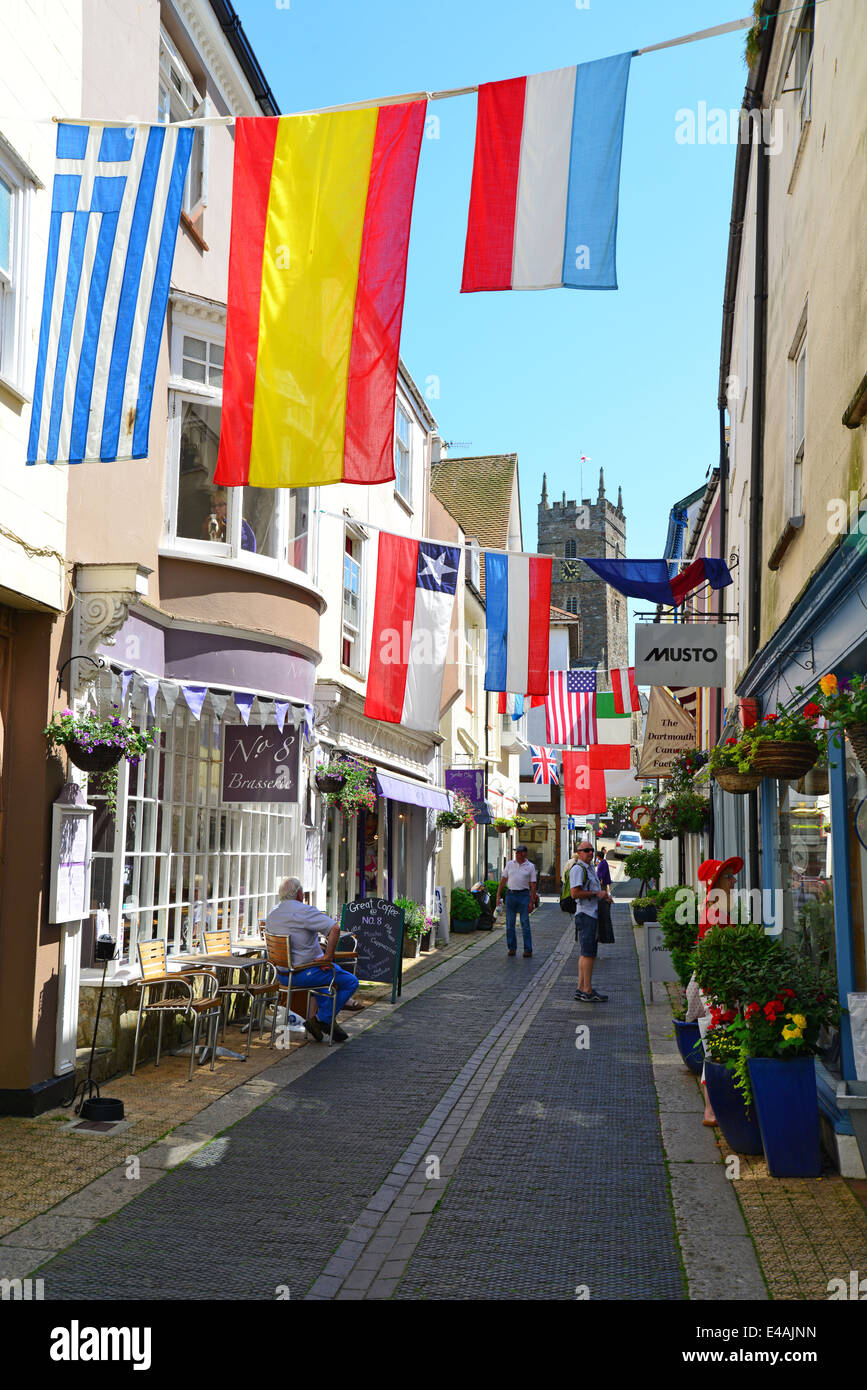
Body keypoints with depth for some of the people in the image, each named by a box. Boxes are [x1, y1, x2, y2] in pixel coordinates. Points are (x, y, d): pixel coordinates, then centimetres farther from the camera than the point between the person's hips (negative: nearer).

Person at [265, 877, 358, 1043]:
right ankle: (321, 1021, 2)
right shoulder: (304, 911, -17)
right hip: (304, 973, -8)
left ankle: (329, 1022, 27)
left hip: (282, 975, 9)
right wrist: (328, 956, -19)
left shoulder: (272, 914, 7)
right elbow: (335, 928, -28)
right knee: (350, 982, 2)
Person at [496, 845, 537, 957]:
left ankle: (528, 949, 2)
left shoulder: (530, 866, 2)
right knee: (510, 923, 4)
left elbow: (533, 885, 1)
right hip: (510, 894, 3)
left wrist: (532, 902, -4)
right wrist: (498, 896, 5)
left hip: (523, 895, -3)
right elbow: (503, 880, 10)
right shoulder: (510, 864, 8)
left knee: (525, 923, -3)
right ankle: (512, 948, 14)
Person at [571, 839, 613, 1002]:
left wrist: (605, 896, 13)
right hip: (585, 915, -10)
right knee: (588, 954, -10)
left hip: (593, 914, 10)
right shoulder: (578, 869, -12)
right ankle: (587, 991, -9)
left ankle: (581, 989, 14)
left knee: (585, 954, 11)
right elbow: (575, 893, -21)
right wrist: (597, 893, -15)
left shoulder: (591, 868, 20)